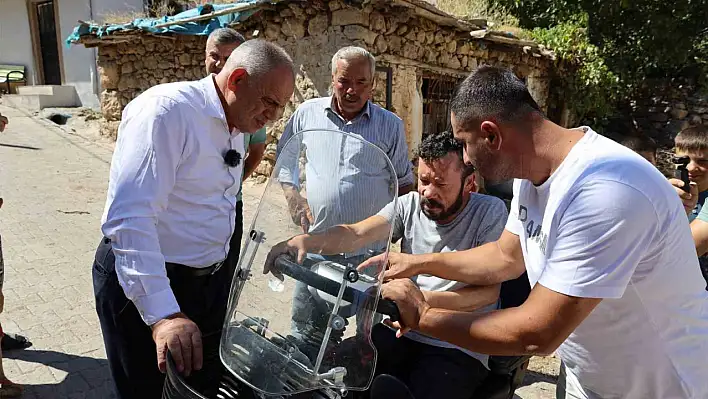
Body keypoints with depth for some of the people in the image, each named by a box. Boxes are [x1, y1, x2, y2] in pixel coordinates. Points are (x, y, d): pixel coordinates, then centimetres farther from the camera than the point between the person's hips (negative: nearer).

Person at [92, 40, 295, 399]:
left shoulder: (235, 126, 7)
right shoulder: (166, 110, -21)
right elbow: (129, 219, -29)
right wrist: (164, 315, -33)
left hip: (211, 282, 8)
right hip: (148, 288, -8)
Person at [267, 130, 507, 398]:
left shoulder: (491, 213, -6)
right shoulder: (409, 205, 5)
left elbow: (488, 292, -14)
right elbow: (356, 234, -8)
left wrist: (424, 300, -29)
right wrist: (306, 241, -28)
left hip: (459, 348, -3)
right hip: (401, 330, 4)